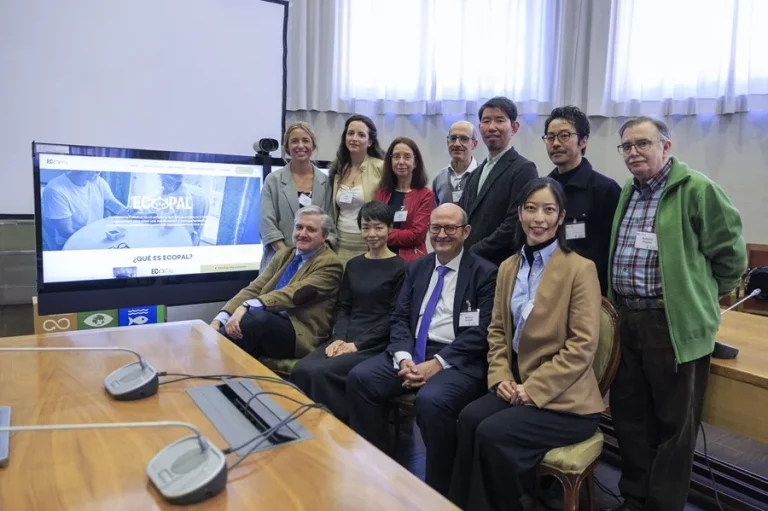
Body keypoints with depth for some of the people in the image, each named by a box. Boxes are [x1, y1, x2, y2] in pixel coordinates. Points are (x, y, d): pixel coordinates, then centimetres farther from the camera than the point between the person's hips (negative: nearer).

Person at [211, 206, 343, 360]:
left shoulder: (330, 263, -5)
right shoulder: (284, 254, 17)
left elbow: (294, 293, -20)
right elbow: (254, 288, 7)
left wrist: (247, 307, -33)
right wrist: (219, 319, -8)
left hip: (299, 333, -5)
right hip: (266, 323, 5)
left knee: (257, 317, -33)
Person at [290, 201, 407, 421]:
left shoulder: (400, 268, -2)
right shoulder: (353, 265, 17)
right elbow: (343, 307, 13)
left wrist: (358, 344, -15)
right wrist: (339, 338, -6)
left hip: (376, 344, -5)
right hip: (346, 338, 5)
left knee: (320, 372, -27)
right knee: (301, 370, -22)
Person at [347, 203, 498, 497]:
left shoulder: (484, 273, -2)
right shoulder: (416, 268, 15)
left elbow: (480, 332, -10)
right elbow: (400, 317, 10)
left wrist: (438, 363, -19)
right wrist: (403, 357, -10)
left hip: (458, 360, -5)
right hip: (413, 353, 6)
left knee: (431, 400, -34)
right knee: (359, 377, -16)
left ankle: (439, 491, -9)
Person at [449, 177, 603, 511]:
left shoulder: (580, 269, -10)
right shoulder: (508, 268, 10)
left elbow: (582, 346, -14)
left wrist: (533, 388, -17)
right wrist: (501, 377, -4)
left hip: (564, 400, -5)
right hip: (517, 388, 5)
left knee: (493, 433, -24)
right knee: (469, 419, -21)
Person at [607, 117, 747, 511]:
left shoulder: (697, 190, -9)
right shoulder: (626, 193, 13)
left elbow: (731, 254, -6)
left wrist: (701, 298, 5)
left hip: (675, 325, -7)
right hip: (626, 321, 7)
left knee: (674, 424, 7)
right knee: (628, 415, 15)